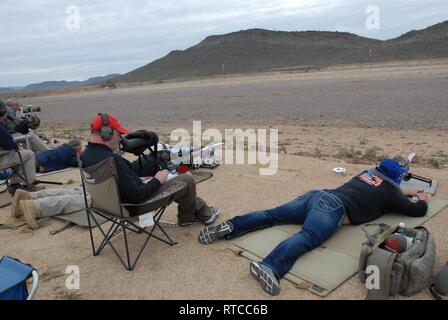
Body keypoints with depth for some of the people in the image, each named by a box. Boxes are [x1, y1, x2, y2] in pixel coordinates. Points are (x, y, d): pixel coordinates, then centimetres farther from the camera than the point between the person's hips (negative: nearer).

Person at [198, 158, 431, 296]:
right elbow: (416, 211, 26)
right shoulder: (389, 192, 16)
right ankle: (269, 267, -55)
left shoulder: (368, 172, 34)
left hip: (317, 195, 8)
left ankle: (230, 226, -15)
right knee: (306, 238, -30)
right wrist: (423, 200, 47)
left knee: (270, 215, -1)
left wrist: (404, 193, 62)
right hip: (333, 208, -7)